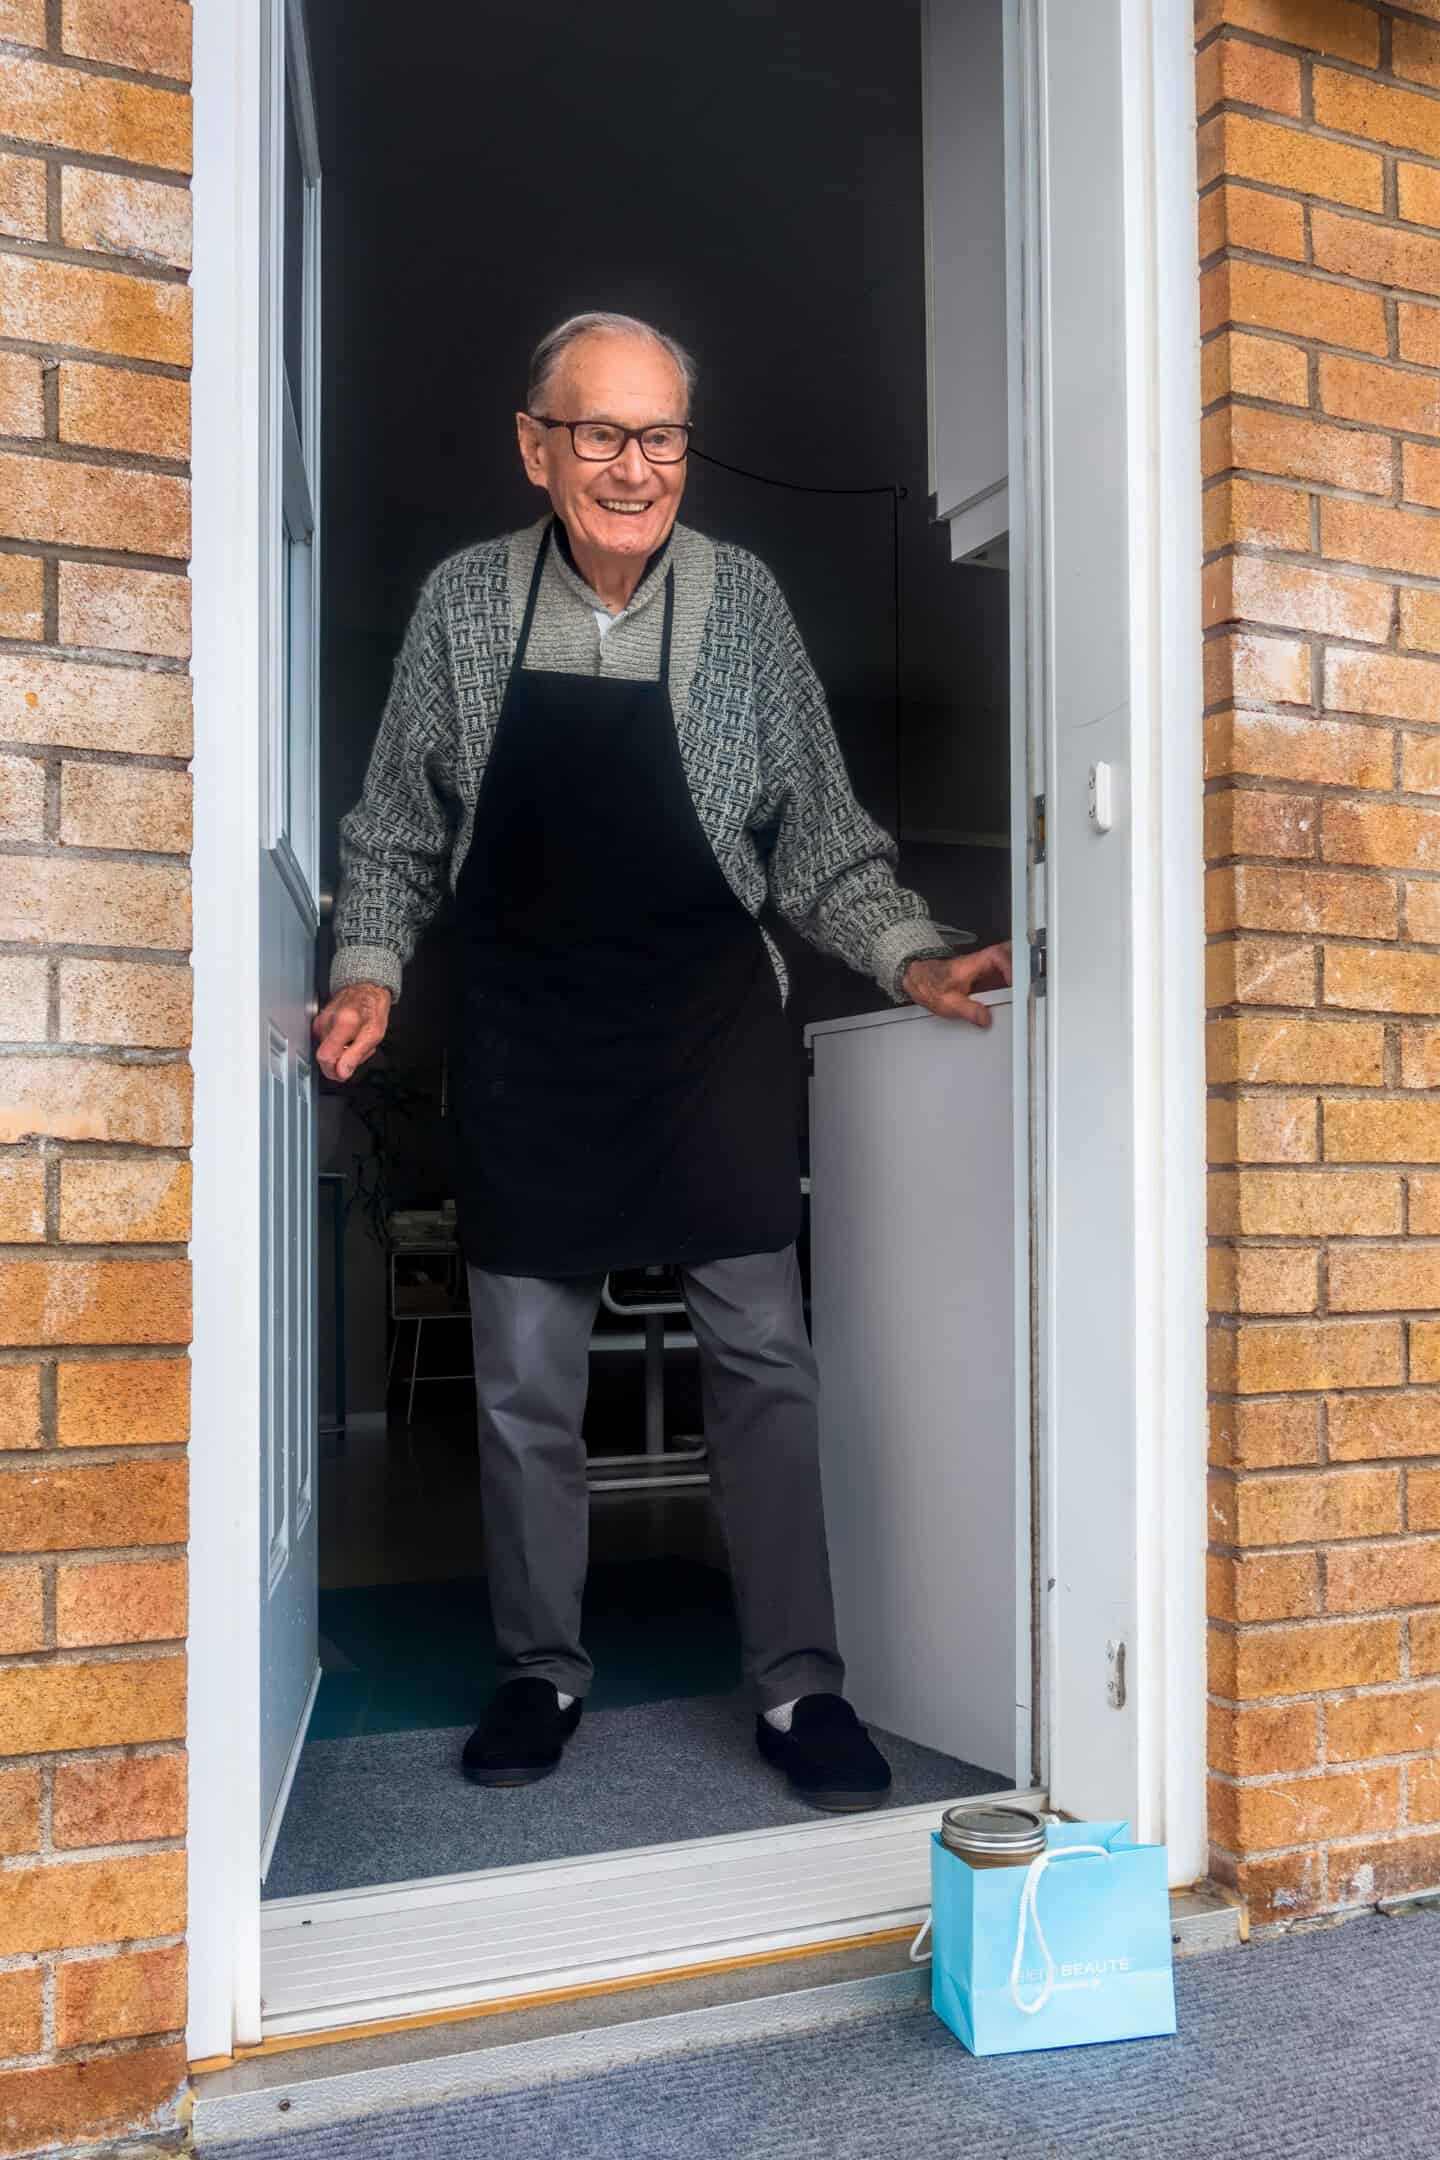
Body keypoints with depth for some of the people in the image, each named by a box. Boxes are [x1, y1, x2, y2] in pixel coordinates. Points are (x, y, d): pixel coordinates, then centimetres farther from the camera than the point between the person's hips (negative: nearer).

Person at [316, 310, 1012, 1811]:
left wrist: (912, 958, -10)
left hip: (710, 1016, 0)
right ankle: (541, 1672, 24)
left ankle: (797, 1687, 12)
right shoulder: (463, 602, 1)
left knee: (761, 1351, -1)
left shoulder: (741, 600, 0)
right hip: (527, 1034, 1)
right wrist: (370, 966, -6)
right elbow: (395, 830, 8)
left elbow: (818, 839, 3)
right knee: (524, 1375, 7)